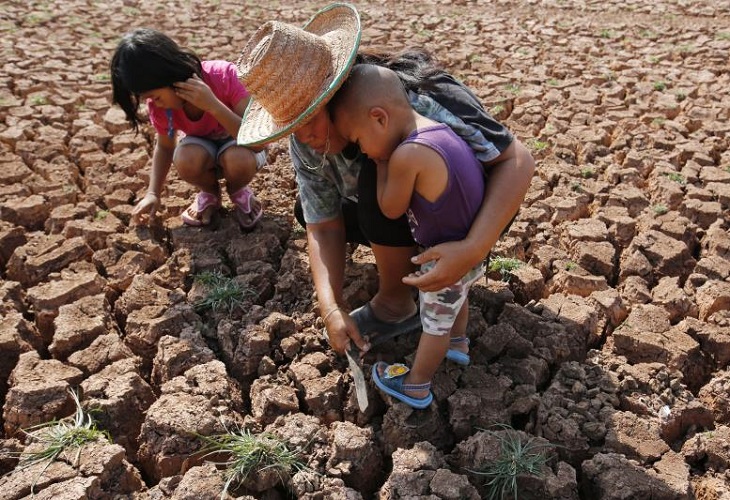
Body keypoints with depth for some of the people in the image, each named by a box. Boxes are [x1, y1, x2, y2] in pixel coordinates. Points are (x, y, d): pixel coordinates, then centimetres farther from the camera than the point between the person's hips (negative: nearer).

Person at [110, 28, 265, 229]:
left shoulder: (225, 76, -31)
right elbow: (164, 146, -1)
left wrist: (213, 105, -45)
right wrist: (153, 194, -15)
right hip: (202, 145, 3)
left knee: (240, 160, -38)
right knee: (186, 160, -34)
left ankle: (238, 191, -2)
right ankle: (209, 193, 1)